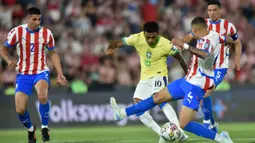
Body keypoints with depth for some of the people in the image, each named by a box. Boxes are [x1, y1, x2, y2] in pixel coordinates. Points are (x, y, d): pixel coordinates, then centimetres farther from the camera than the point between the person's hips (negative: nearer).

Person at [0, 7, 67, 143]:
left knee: (42, 96, -34)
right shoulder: (17, 32, -8)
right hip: (23, 74, 1)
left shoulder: (46, 33, -4)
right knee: (20, 110, -8)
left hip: (41, 72, -1)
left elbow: (53, 53, 9)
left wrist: (60, 74, 4)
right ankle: (30, 129, 26)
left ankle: (44, 127, -10)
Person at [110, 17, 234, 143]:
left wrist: (185, 46, -48)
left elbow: (206, 55, -45)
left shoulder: (209, 40, -23)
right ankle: (123, 113, 26)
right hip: (187, 81, 10)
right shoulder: (213, 35, 4)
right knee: (157, 97, 16)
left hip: (195, 87, -10)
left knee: (183, 124, -15)